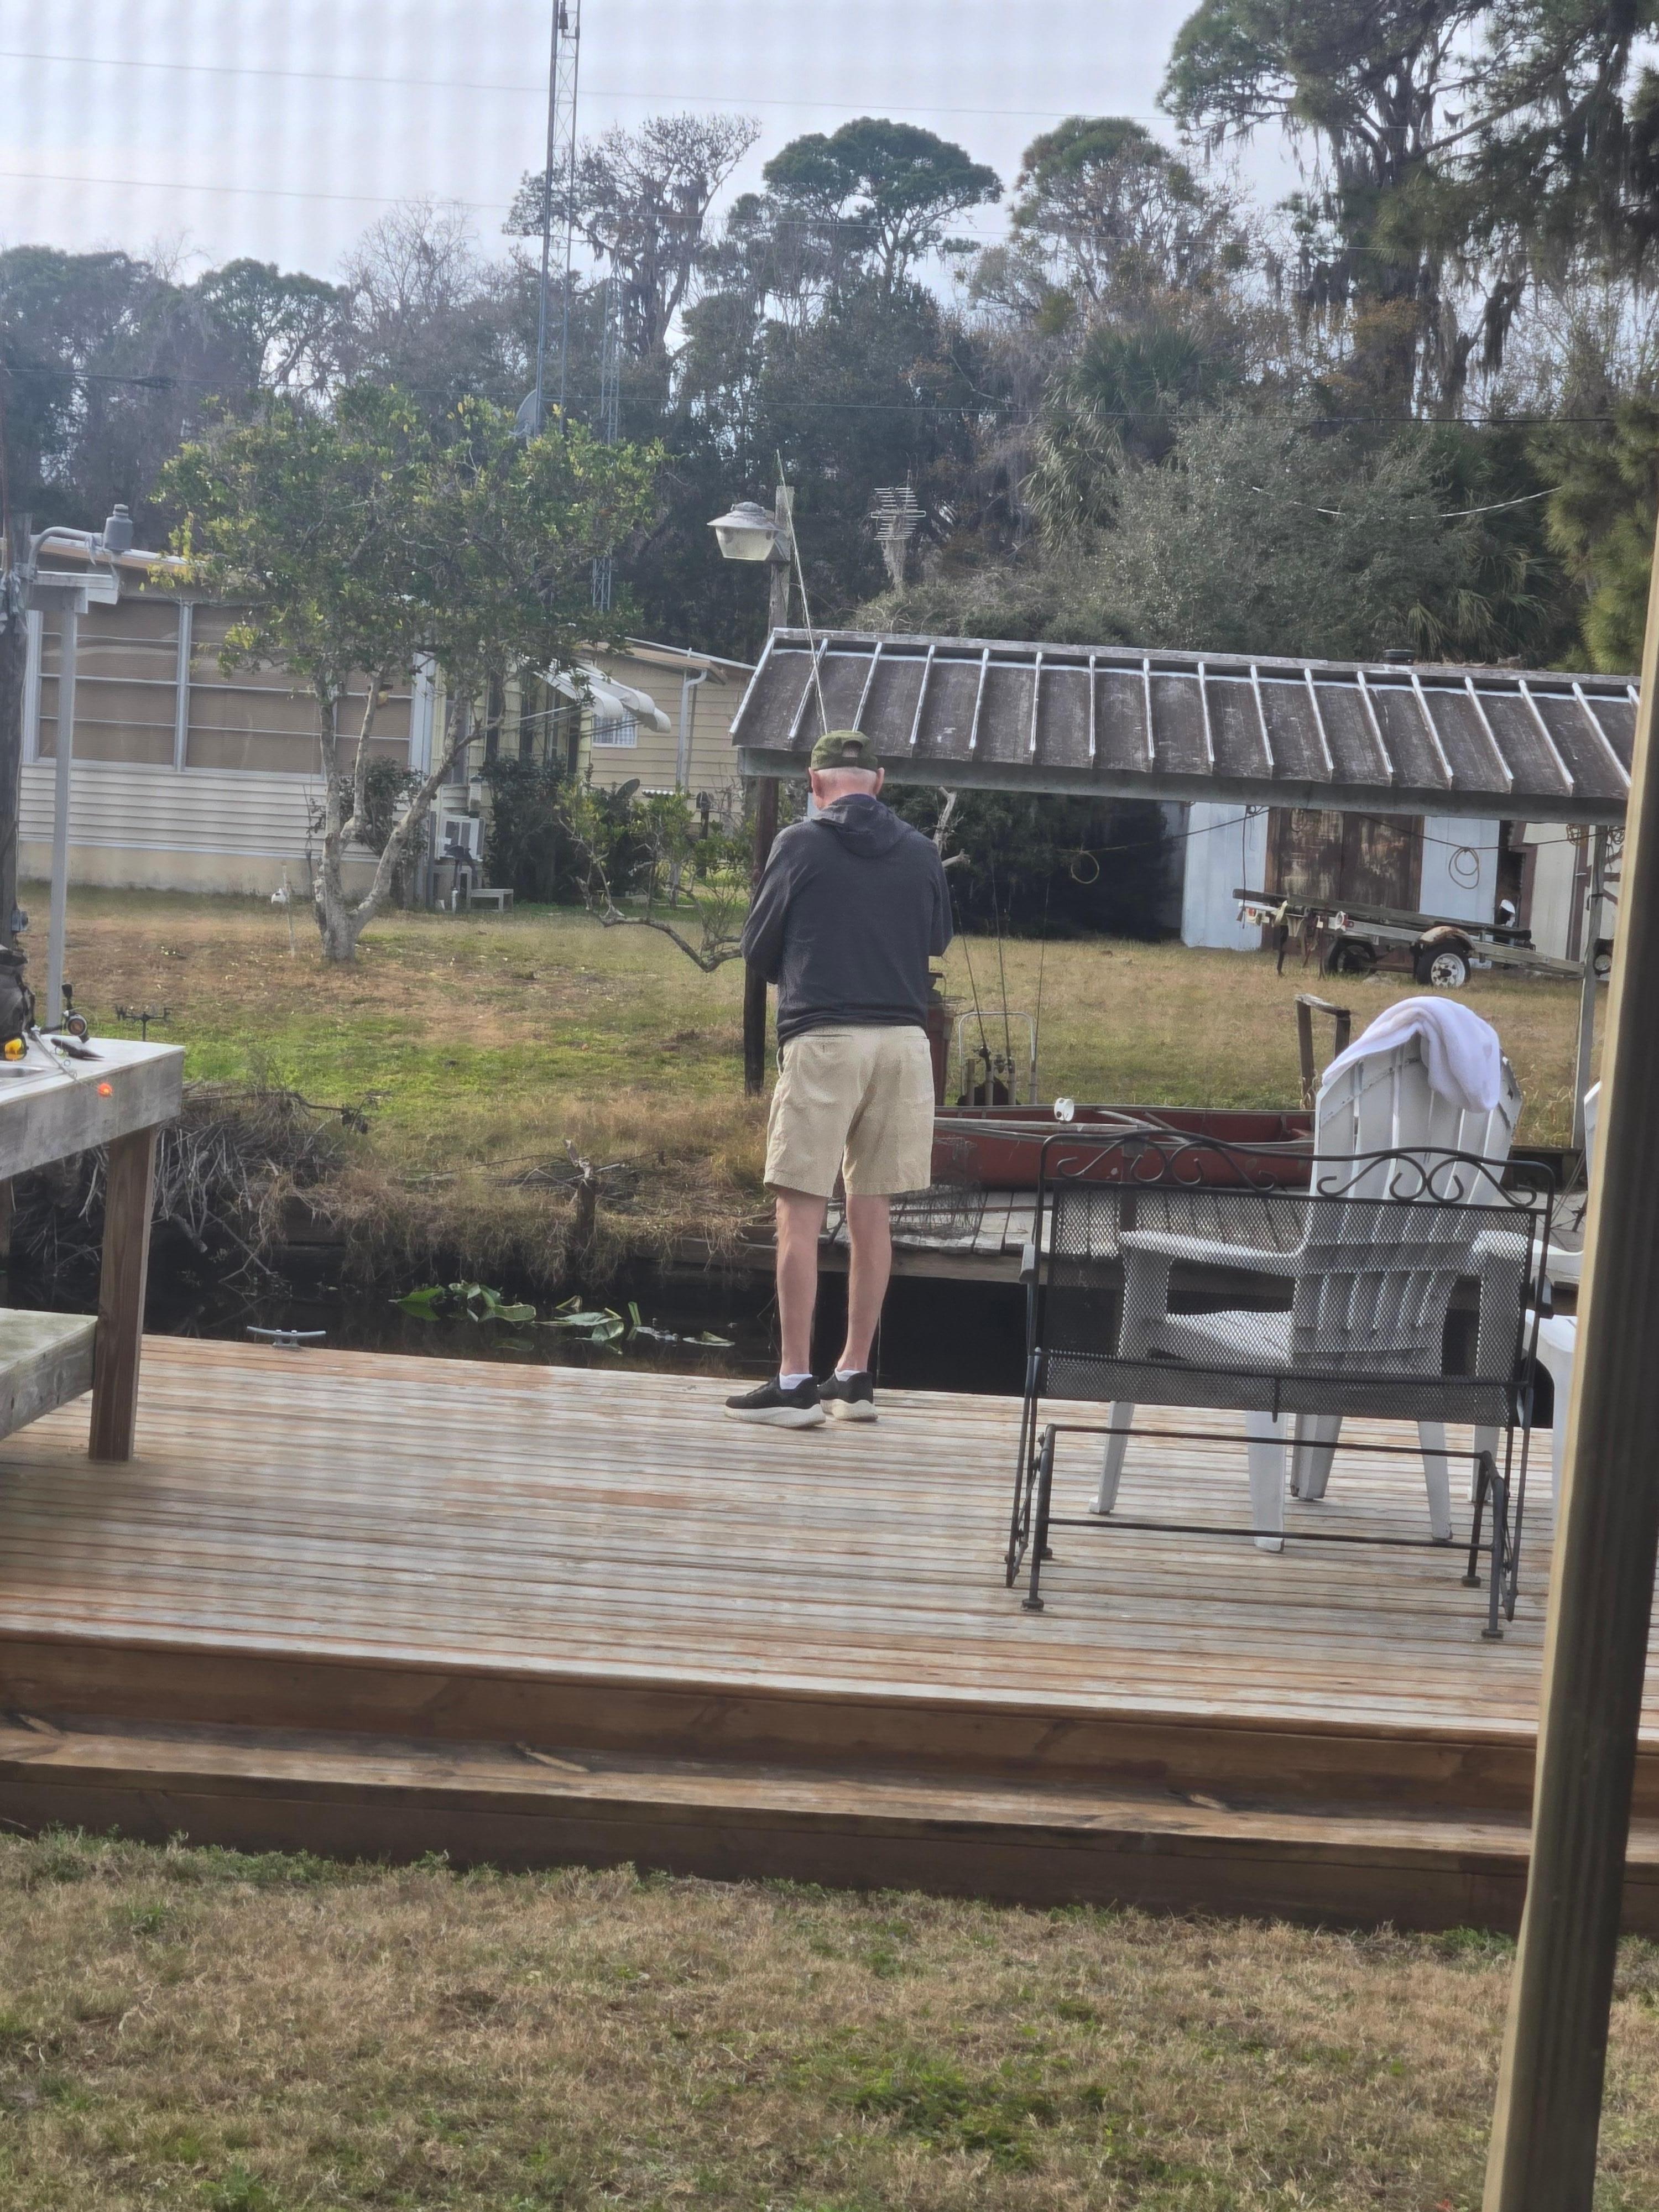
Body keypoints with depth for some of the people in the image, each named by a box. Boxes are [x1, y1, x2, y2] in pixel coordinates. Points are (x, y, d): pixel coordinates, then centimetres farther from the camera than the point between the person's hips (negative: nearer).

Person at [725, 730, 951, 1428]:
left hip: (822, 1038, -4)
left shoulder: (801, 844, -1)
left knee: (801, 1212, -2)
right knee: (870, 1210, 11)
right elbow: (937, 944, 18)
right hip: (903, 1039, 4)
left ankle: (796, 1381, -4)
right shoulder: (920, 853, 9)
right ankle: (855, 1376, 17)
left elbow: (758, 948, 5)